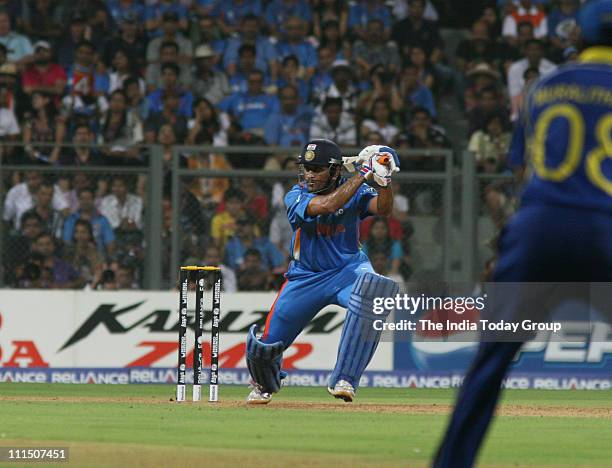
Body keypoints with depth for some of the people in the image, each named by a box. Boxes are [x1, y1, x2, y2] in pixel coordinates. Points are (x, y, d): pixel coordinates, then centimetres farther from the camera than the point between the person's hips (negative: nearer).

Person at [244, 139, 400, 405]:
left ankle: (343, 380, -31)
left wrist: (383, 180, -45)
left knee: (370, 292, -37)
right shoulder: (296, 196, -16)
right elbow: (327, 205, -35)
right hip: (305, 278, 1)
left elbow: (383, 209, -27)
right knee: (265, 345, 0)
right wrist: (363, 175, -35)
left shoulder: (353, 191, -10)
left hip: (347, 269, 0)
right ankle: (264, 387, 41)